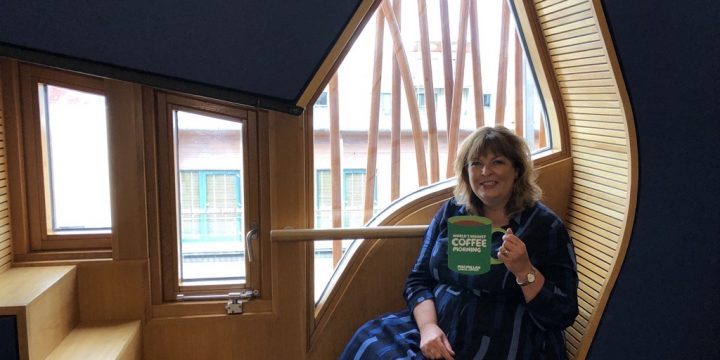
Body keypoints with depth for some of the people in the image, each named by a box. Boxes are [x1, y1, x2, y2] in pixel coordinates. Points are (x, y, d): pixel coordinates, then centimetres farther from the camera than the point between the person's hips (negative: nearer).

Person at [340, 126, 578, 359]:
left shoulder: (546, 227, -4)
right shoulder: (451, 212, 8)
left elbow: (562, 316, -6)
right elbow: (418, 280, 7)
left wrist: (525, 271, -21)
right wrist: (428, 326, -10)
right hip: (434, 338, 5)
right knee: (368, 340, -18)